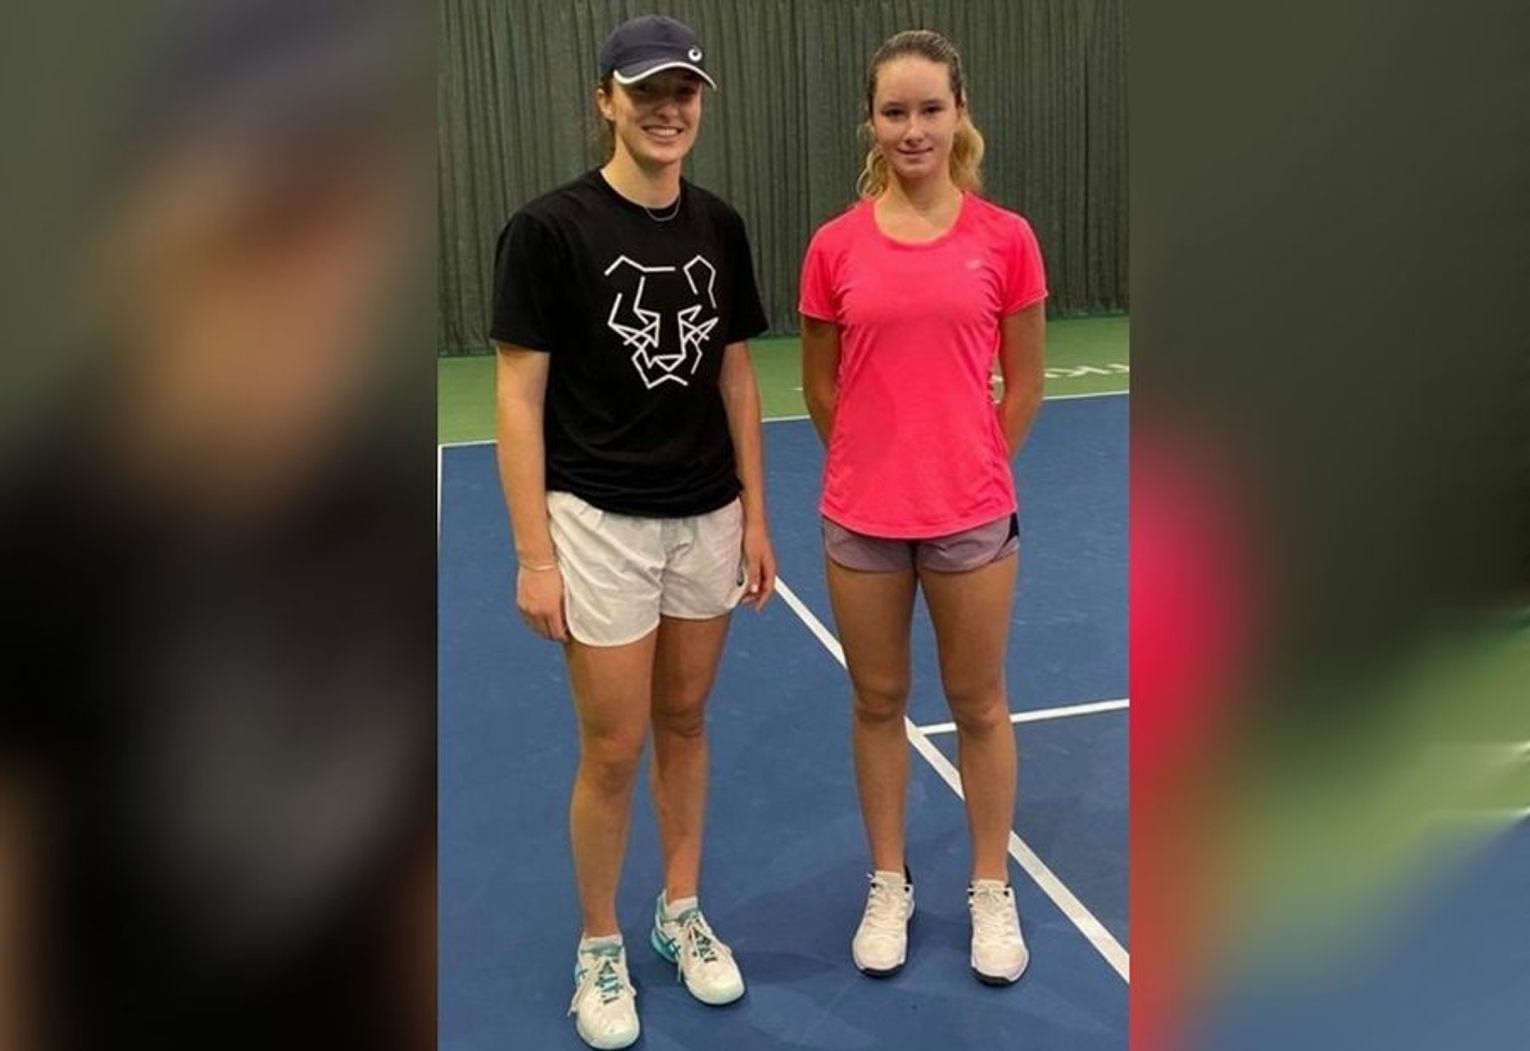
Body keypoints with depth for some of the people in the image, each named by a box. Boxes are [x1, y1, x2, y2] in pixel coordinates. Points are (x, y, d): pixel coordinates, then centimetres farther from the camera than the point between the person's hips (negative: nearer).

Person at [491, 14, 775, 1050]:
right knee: (614, 749, 3)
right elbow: (520, 397, -10)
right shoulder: (549, 229, -10)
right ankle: (600, 946, 25)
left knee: (685, 724, 15)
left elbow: (736, 377, 10)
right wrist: (534, 555, -12)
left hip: (707, 519, 5)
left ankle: (681, 913, 34)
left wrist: (755, 516, 7)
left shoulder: (719, 227, 5)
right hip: (601, 525, -4)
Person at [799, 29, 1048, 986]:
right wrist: (873, 464, 8)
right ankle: (890, 886, 31)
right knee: (878, 702, 13)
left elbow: (1023, 385, 3)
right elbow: (821, 386, 8)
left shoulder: (1005, 238, -4)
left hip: (971, 516, -1)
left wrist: (968, 471, 4)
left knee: (979, 705, 12)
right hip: (861, 518, 1)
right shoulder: (836, 247, -2)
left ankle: (992, 892, 30)